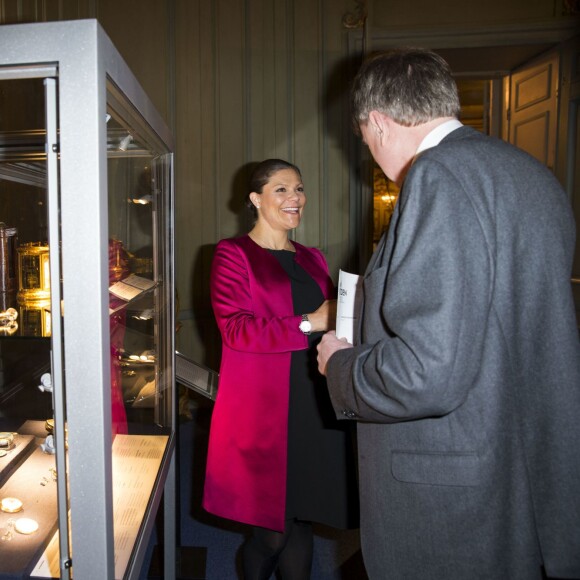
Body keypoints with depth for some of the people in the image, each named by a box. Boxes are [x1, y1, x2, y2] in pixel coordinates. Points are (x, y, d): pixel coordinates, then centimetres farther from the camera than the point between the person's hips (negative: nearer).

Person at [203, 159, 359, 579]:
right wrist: (308, 323, -16)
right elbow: (235, 329, -12)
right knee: (273, 528, 3)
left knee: (301, 518, 11)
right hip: (263, 408, -5)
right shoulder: (233, 254, -1)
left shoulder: (313, 258, 18)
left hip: (313, 404, 5)